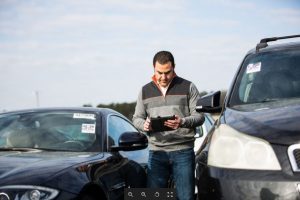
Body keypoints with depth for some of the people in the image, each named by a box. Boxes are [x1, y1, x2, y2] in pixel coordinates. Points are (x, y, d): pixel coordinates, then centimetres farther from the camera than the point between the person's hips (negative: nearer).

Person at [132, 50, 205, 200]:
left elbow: (199, 116, 2)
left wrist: (182, 122, -18)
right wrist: (144, 125, -8)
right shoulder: (145, 91, 13)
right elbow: (136, 118, 16)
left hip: (183, 151, -2)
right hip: (156, 153, 2)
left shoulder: (188, 87, 6)